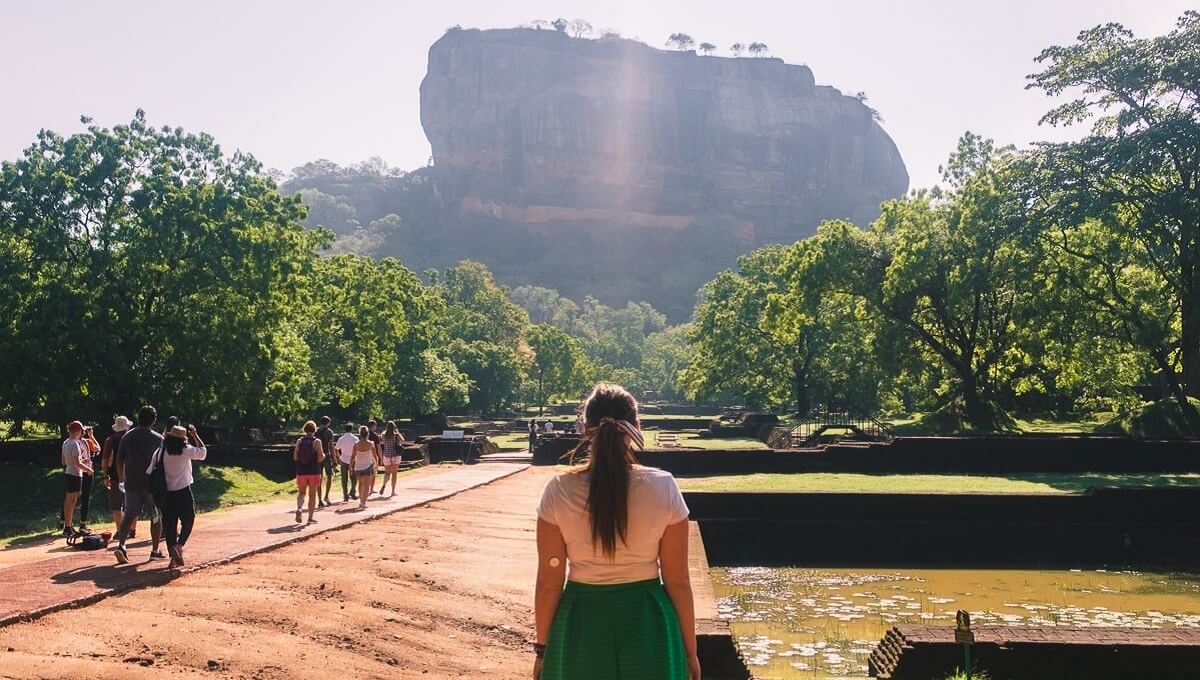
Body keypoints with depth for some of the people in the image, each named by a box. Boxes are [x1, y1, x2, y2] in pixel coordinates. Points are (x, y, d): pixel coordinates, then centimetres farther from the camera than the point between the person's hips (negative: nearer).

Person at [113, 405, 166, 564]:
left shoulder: (127, 437, 5)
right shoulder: (158, 439, -5)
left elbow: (119, 460, 8)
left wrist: (122, 478, 19)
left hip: (131, 483, 3)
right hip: (152, 483, -3)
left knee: (129, 515, 10)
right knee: (156, 517, 8)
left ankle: (121, 545, -9)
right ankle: (155, 551, 11)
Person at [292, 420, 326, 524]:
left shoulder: (299, 441, 1)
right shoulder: (317, 442, -7)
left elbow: (295, 457, 0)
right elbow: (320, 458, -12)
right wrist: (324, 455, 9)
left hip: (301, 472, 2)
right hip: (314, 472, -2)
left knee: (301, 493, 17)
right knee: (312, 495, 7)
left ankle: (299, 508, -10)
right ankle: (310, 518, 8)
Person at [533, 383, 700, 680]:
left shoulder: (559, 491, -10)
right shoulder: (663, 487, -11)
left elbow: (548, 582, -7)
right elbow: (677, 580, -7)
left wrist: (542, 647, 6)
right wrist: (690, 650, 4)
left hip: (581, 624, 0)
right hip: (647, 623, 0)